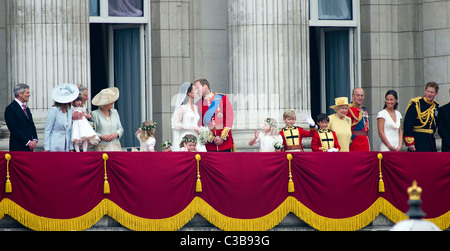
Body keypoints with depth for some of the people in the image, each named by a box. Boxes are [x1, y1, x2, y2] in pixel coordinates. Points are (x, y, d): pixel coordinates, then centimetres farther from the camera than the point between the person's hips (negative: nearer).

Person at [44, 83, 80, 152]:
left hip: (65, 148, 5)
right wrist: (46, 148, -10)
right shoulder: (54, 110, -7)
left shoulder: (70, 111, 10)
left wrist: (71, 148, 12)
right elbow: (47, 130, -5)